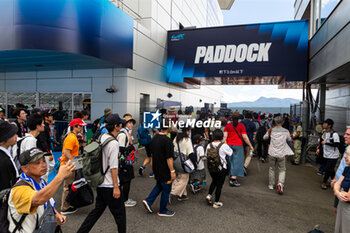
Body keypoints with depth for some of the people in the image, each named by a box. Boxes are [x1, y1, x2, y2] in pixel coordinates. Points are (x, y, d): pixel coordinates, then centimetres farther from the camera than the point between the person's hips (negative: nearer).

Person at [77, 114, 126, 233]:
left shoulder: (102, 137, 4)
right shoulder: (114, 143, -22)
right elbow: (113, 167, -22)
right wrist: (116, 187, -17)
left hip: (100, 183, 9)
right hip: (110, 185, -8)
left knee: (98, 210, 21)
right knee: (119, 213, 8)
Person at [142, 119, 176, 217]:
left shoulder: (154, 138, 3)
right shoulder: (167, 140, -23)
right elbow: (169, 158, -24)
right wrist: (172, 171, -18)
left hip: (156, 168, 8)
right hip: (165, 170, -8)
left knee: (159, 185, 26)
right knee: (166, 189, 8)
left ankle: (148, 201, 17)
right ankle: (162, 211, 21)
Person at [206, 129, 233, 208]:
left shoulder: (209, 145, -5)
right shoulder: (224, 145, -16)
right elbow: (231, 153, -2)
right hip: (221, 169, -4)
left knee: (214, 181, 28)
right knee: (219, 184, 10)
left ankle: (209, 195, 15)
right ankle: (216, 202, 19)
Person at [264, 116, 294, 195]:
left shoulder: (271, 130, -6)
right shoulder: (286, 131, -4)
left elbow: (264, 137, 7)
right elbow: (289, 139, 12)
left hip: (272, 153, 1)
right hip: (281, 154, 0)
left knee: (271, 168, 15)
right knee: (282, 169, 10)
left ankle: (271, 185, 23)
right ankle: (280, 183, -11)